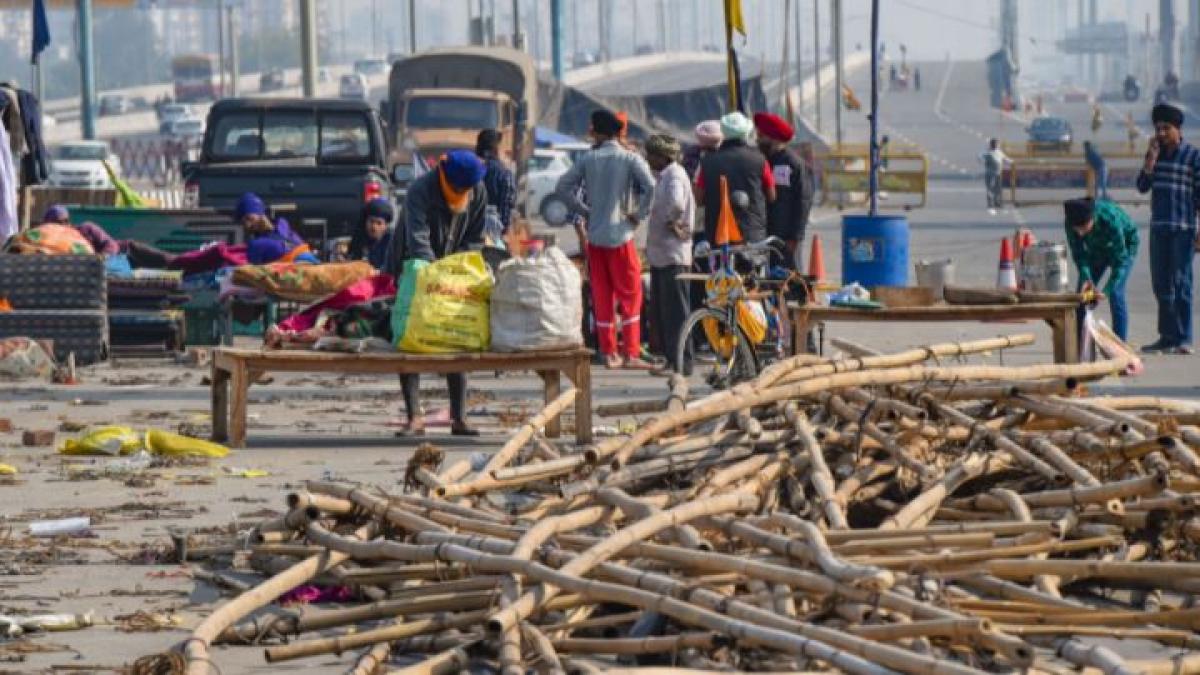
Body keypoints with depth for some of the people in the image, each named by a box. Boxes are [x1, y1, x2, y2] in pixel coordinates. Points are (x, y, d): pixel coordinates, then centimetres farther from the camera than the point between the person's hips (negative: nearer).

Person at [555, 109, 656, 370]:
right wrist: (639, 214, -7)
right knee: (630, 296, 2)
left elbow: (563, 187, 1)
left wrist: (585, 211, 7)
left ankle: (609, 353, 10)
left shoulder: (587, 159, 3)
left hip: (594, 237, 3)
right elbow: (650, 186, -20)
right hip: (620, 236, -3)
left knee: (602, 298, 9)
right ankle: (631, 355, -4)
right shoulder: (630, 159, -6)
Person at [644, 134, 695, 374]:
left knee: (675, 311, -7)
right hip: (660, 254, 10)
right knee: (659, 313, 14)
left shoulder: (674, 176, -14)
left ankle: (679, 362, -5)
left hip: (673, 256, -10)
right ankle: (671, 359, 20)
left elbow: (677, 203, -32)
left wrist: (672, 223, -16)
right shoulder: (664, 176, 17)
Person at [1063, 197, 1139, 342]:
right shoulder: (1071, 222, -29)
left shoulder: (1110, 220, -42)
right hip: (1097, 248, 5)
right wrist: (1086, 277, -32)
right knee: (1083, 291, -1)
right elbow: (1078, 252, -16)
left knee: (1115, 292, -19)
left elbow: (1120, 256, -36)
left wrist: (1106, 290, -41)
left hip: (1124, 244, -5)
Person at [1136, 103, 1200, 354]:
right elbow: (1142, 186, 5)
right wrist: (1151, 158, -7)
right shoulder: (1156, 153, 11)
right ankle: (1166, 336, 14)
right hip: (1159, 227, 6)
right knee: (1161, 285, 8)